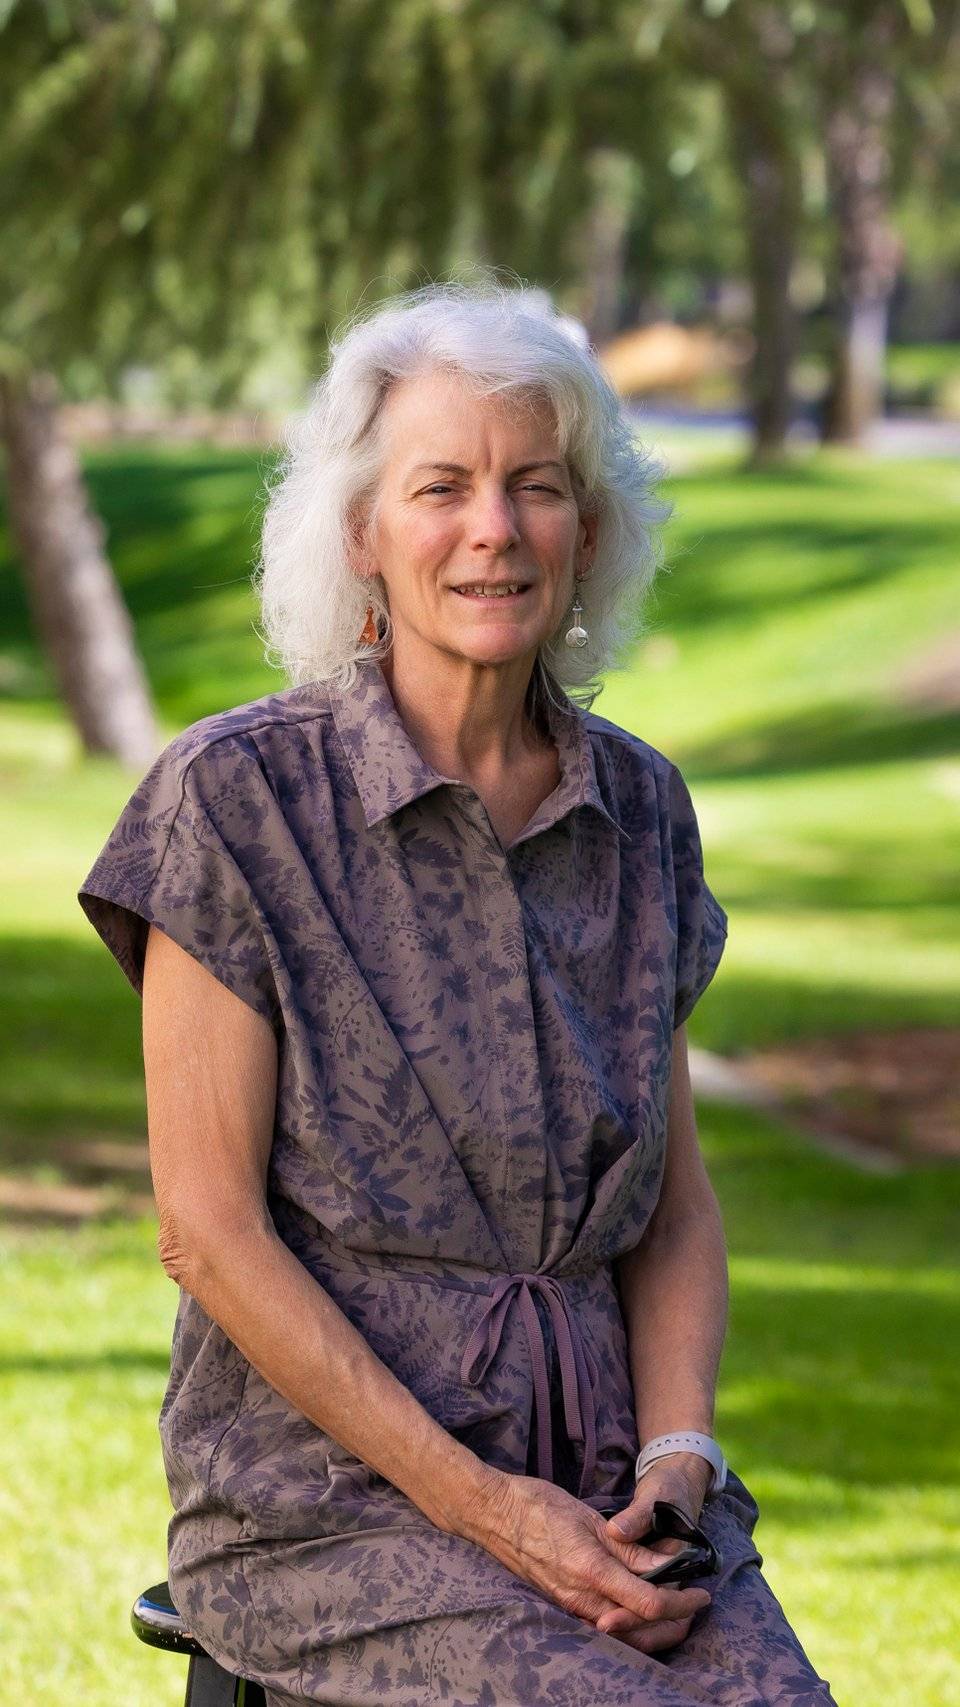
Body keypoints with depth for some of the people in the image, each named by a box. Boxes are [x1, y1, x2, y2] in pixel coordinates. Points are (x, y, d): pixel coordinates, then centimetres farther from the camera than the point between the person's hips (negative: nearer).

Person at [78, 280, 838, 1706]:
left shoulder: (637, 805, 10)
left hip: (602, 1481, 5)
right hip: (327, 1486, -5)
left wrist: (675, 1461, -4)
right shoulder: (238, 798, -6)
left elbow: (677, 1203, 14)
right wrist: (480, 1508, -14)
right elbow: (209, 1230, -8)